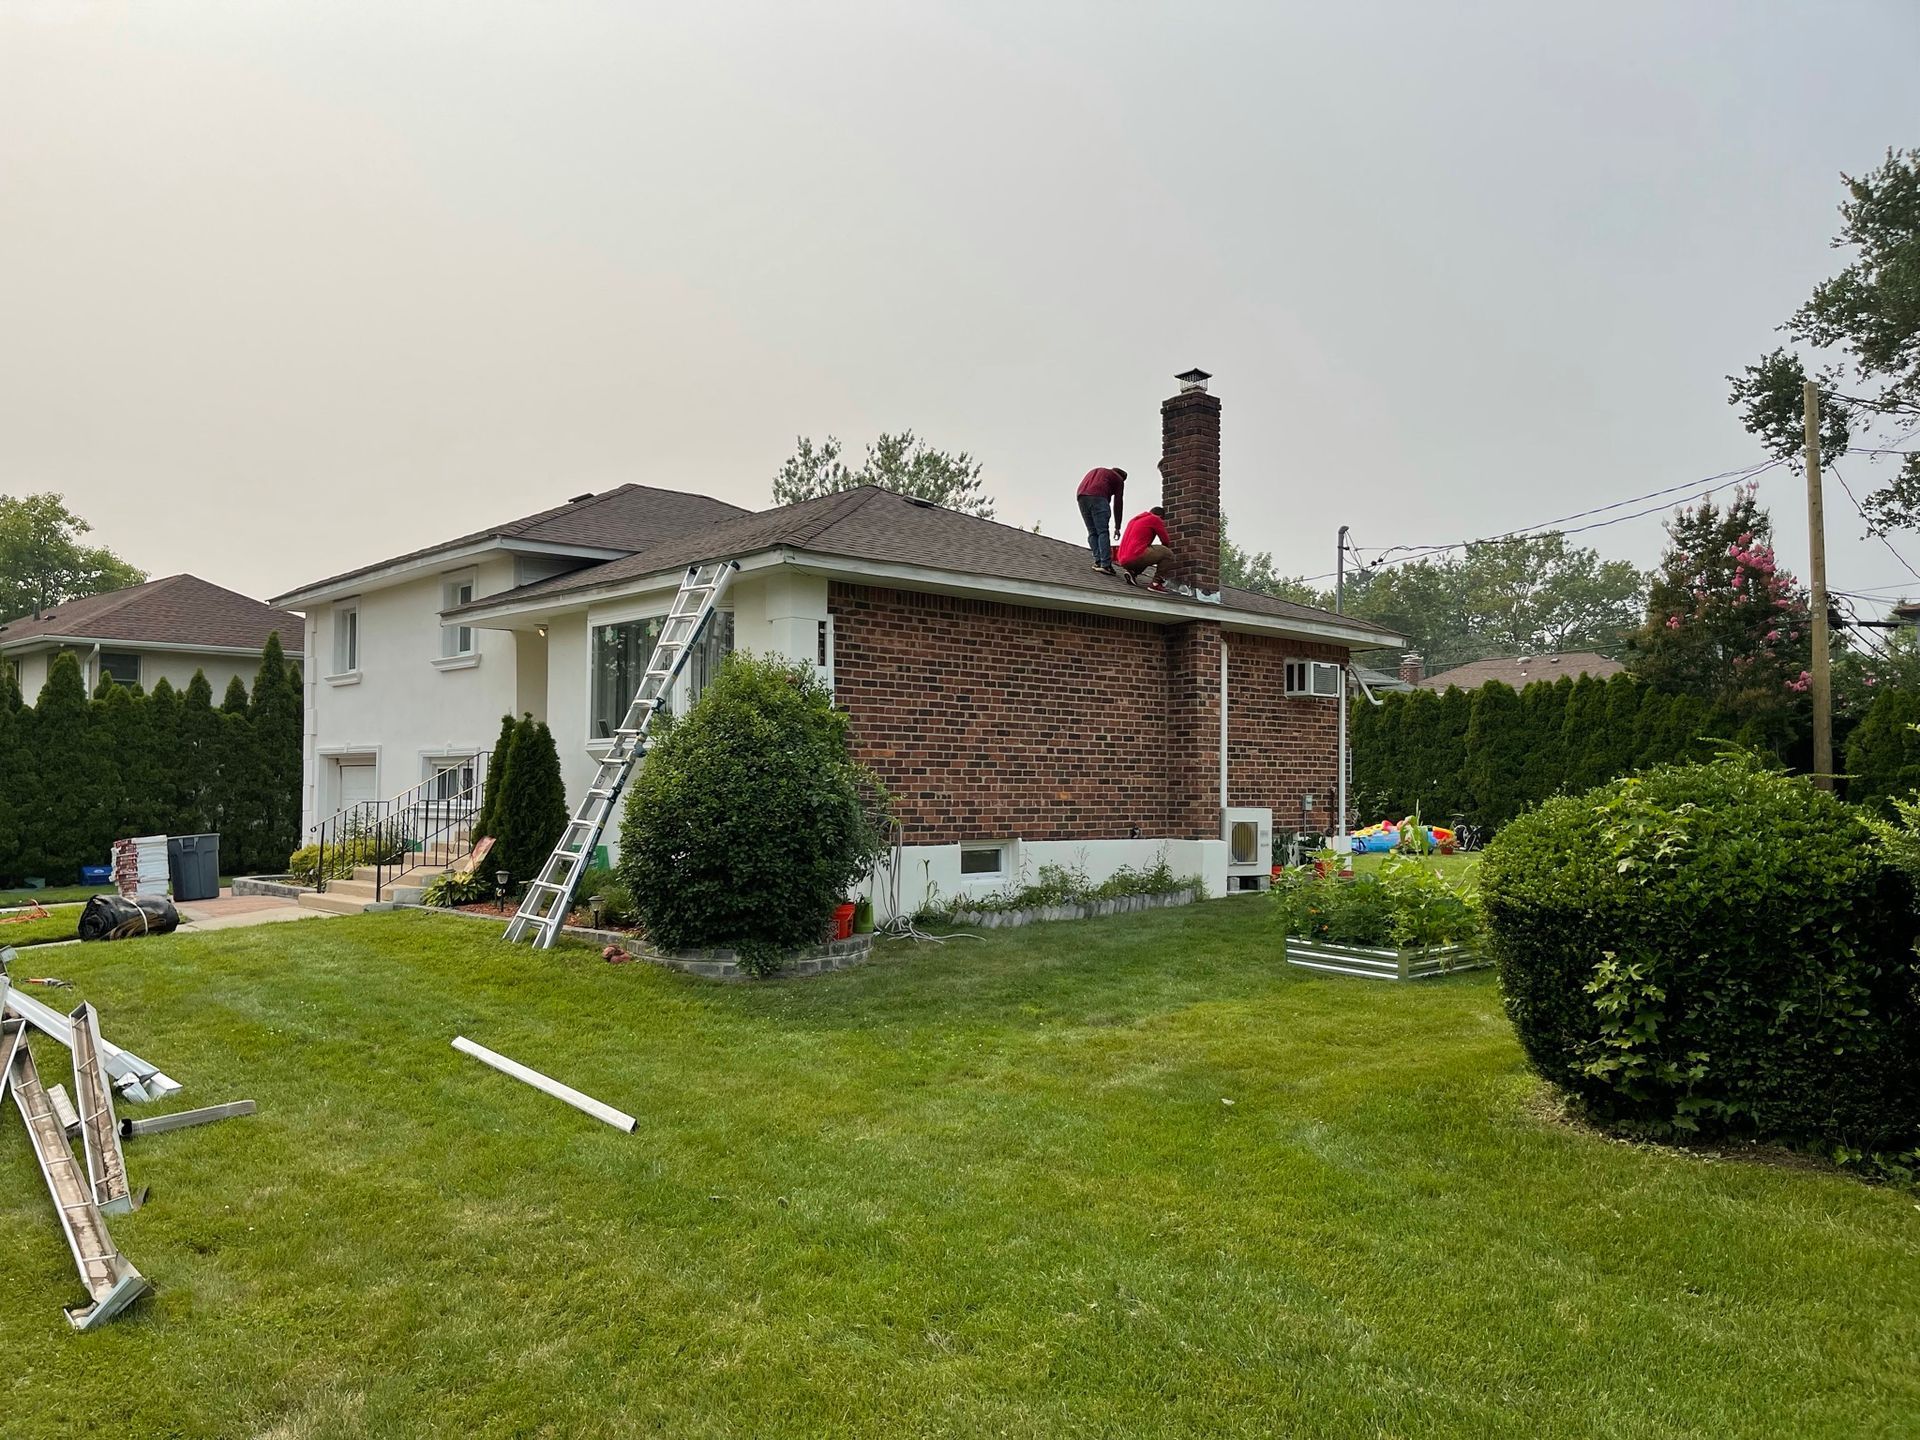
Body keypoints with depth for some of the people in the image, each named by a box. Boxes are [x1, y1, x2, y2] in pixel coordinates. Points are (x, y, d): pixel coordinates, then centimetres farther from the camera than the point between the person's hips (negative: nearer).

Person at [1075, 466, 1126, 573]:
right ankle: (1105, 564, -14)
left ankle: (1097, 562, 2)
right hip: (1098, 497, -5)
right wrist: (1117, 528, 18)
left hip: (1081, 496, 5)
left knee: (1092, 532, 11)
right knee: (1103, 532, -5)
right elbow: (1117, 504, 15)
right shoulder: (1118, 479, 20)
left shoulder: (1094, 471, 36)